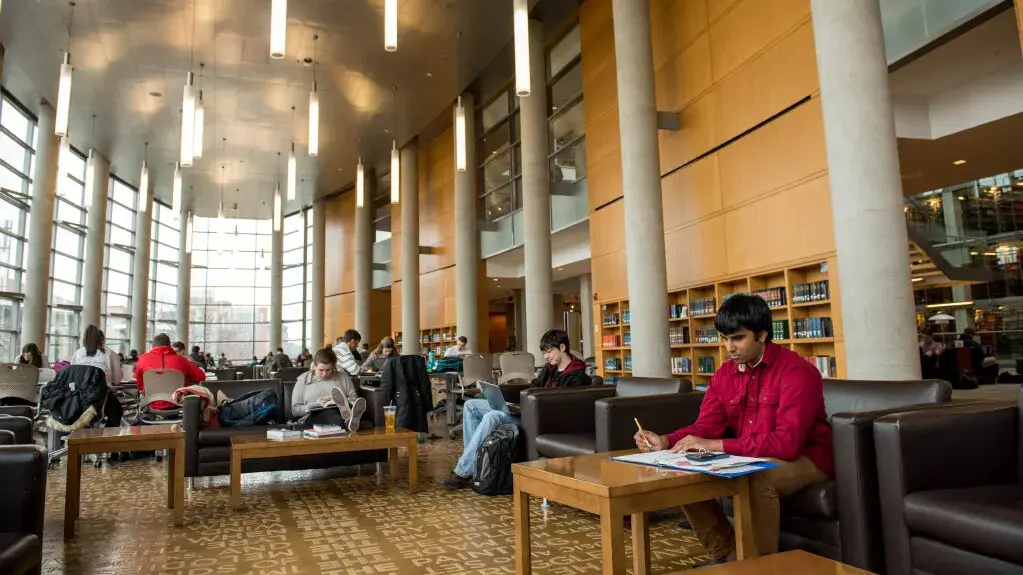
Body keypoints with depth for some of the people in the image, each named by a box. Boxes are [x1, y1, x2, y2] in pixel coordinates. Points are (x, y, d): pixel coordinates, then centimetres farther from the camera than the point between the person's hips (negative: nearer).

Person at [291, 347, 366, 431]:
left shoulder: (343, 377, 20)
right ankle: (349, 422, -70)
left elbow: (354, 399, 12)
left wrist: (342, 401, -10)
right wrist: (316, 404, -5)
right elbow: (295, 410, 12)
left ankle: (349, 419, -70)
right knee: (328, 412, -38)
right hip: (315, 416, -1)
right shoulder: (303, 380, 17)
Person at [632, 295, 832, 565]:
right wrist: (665, 441, -21)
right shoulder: (724, 374, 1)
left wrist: (714, 445, -34)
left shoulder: (796, 372, -22)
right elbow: (705, 427, -1)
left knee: (757, 478, -37)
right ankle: (728, 557, 5)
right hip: (749, 461, 7)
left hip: (805, 458, -7)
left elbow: (787, 442, -32)